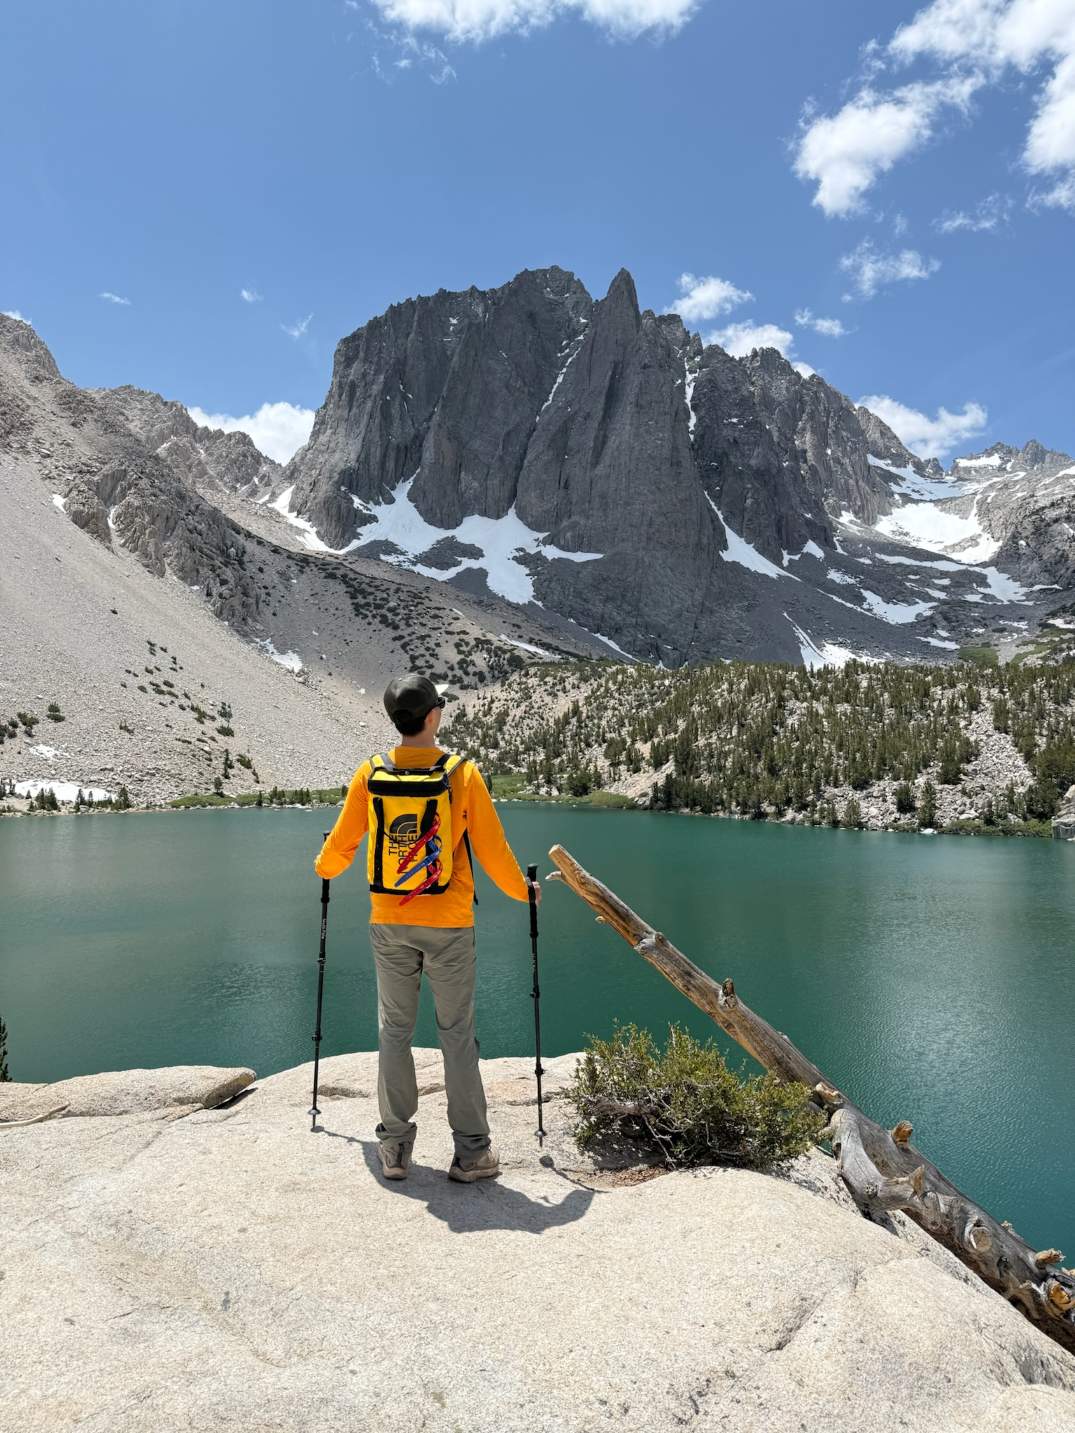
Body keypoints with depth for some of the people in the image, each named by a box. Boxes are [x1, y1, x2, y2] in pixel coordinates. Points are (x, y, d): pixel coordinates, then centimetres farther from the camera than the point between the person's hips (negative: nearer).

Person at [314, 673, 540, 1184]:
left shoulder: (370, 774, -4)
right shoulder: (464, 774, -10)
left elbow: (342, 843, 6)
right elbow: (491, 849, -5)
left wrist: (324, 868, 29)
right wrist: (522, 891, 12)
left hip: (389, 923, 2)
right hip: (449, 924, -2)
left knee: (394, 1031, 14)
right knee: (457, 1034, 7)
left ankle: (395, 1146, 21)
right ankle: (471, 1151, 13)